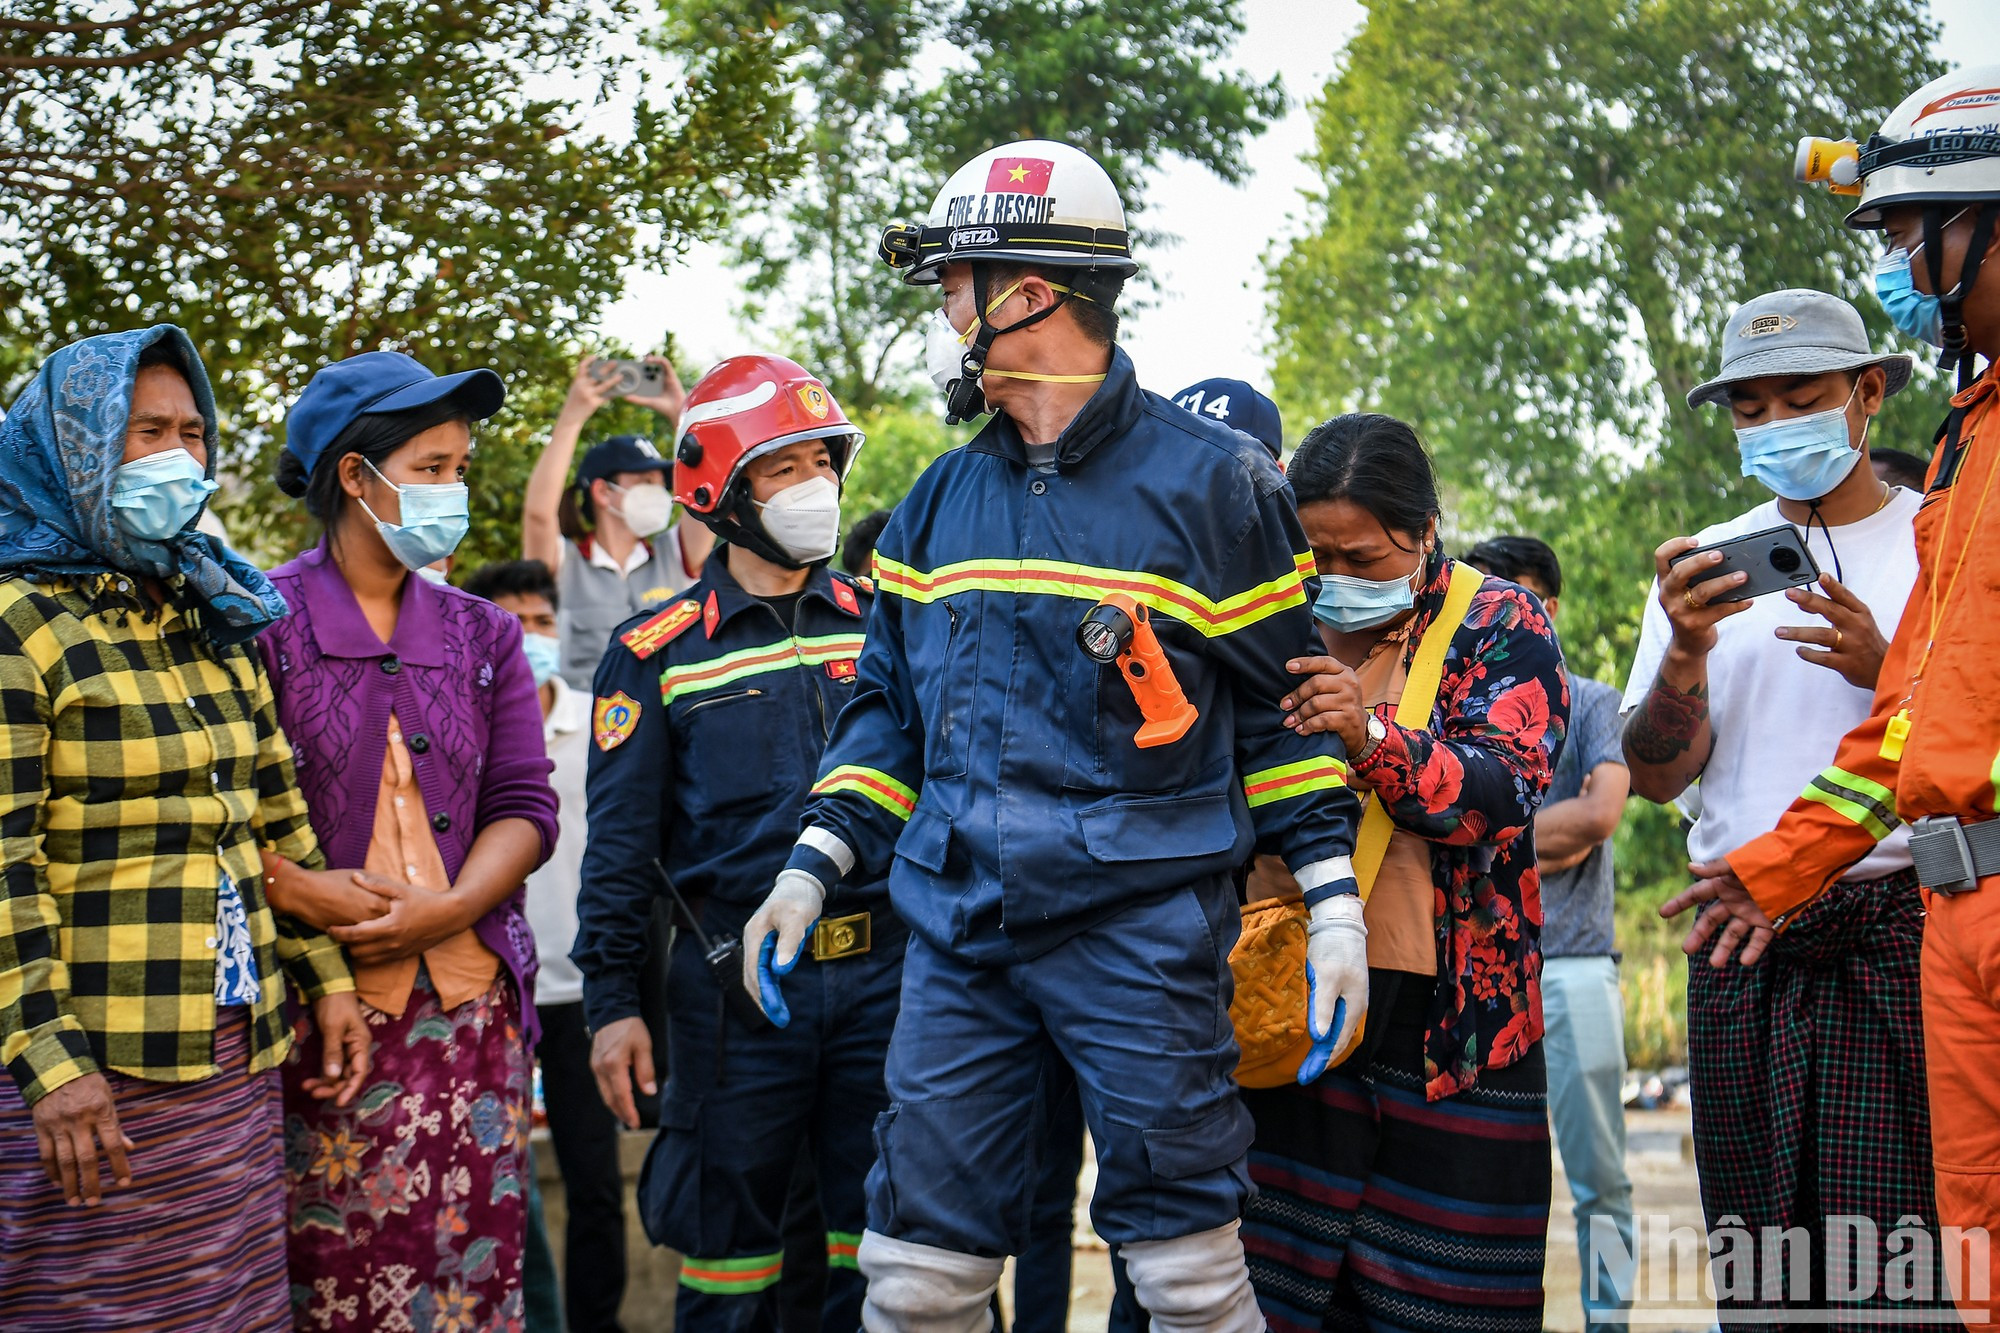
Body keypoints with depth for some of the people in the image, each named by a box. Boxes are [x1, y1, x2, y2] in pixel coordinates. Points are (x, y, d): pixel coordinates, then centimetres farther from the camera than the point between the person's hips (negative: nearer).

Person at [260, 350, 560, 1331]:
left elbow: (525, 807, 9)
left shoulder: (483, 635, 15)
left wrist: (450, 908, -7)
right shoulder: (259, 621, 1)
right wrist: (305, 898, -18)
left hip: (469, 1001, 4)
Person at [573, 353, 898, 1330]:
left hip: (880, 968, 2)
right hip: (736, 983, -2)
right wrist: (611, 1000, -4)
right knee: (729, 1254, 7)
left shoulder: (878, 621, 9)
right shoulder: (661, 653, 2)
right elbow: (619, 840, 1)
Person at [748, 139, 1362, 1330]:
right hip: (961, 931, 5)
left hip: (1143, 929, -4)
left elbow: (1286, 708, 2)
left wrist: (1334, 907, -3)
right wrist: (812, 870, 9)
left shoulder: (1210, 482, -2)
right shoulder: (941, 504, 12)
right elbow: (891, 703, 19)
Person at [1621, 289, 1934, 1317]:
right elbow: (1656, 774, 9)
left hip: (1899, 933, -3)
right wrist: (1686, 653, -9)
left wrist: (1886, 671, -12)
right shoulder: (1706, 568, 16)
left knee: (1892, 1270, -11)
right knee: (1757, 1263, 4)